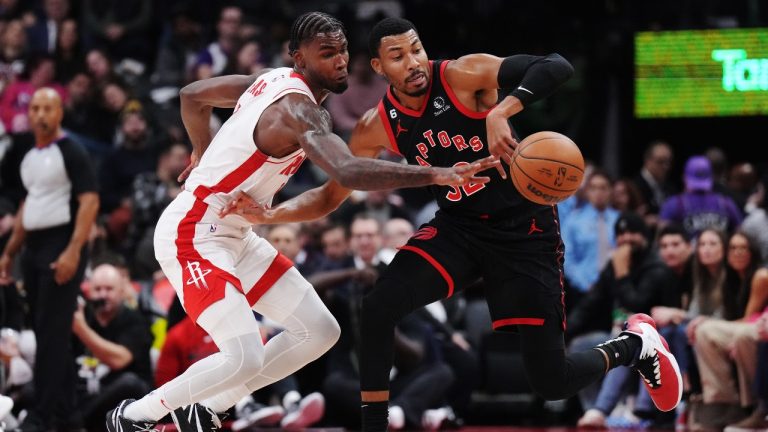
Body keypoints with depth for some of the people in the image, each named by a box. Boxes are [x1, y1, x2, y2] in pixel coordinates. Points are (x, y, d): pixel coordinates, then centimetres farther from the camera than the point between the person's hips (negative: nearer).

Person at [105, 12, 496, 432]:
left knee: (320, 332, 7)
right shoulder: (298, 109, -24)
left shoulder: (274, 81, 5)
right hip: (192, 236, -10)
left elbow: (191, 95, 19)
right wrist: (436, 174, -46)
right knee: (246, 358, -22)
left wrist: (205, 154, 35)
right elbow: (347, 172, -42)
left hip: (235, 235, 10)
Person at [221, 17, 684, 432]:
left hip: (525, 231, -4)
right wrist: (272, 214, -14)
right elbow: (331, 195, 4)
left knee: (553, 381, -5)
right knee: (378, 309, -21)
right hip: (459, 227, 4)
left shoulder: (464, 75, -20)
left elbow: (557, 67, -30)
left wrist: (502, 111, -45)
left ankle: (635, 344, 27)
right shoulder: (377, 128, -7)